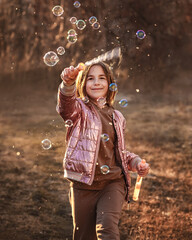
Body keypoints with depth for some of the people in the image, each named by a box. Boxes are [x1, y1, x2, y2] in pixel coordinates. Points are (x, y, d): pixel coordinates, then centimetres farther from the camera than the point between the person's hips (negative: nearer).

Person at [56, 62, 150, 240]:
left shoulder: (117, 117, 14)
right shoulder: (79, 110, 0)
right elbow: (66, 105, -26)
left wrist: (136, 162, 6)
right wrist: (68, 82, -47)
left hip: (113, 183, 2)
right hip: (84, 185, -2)